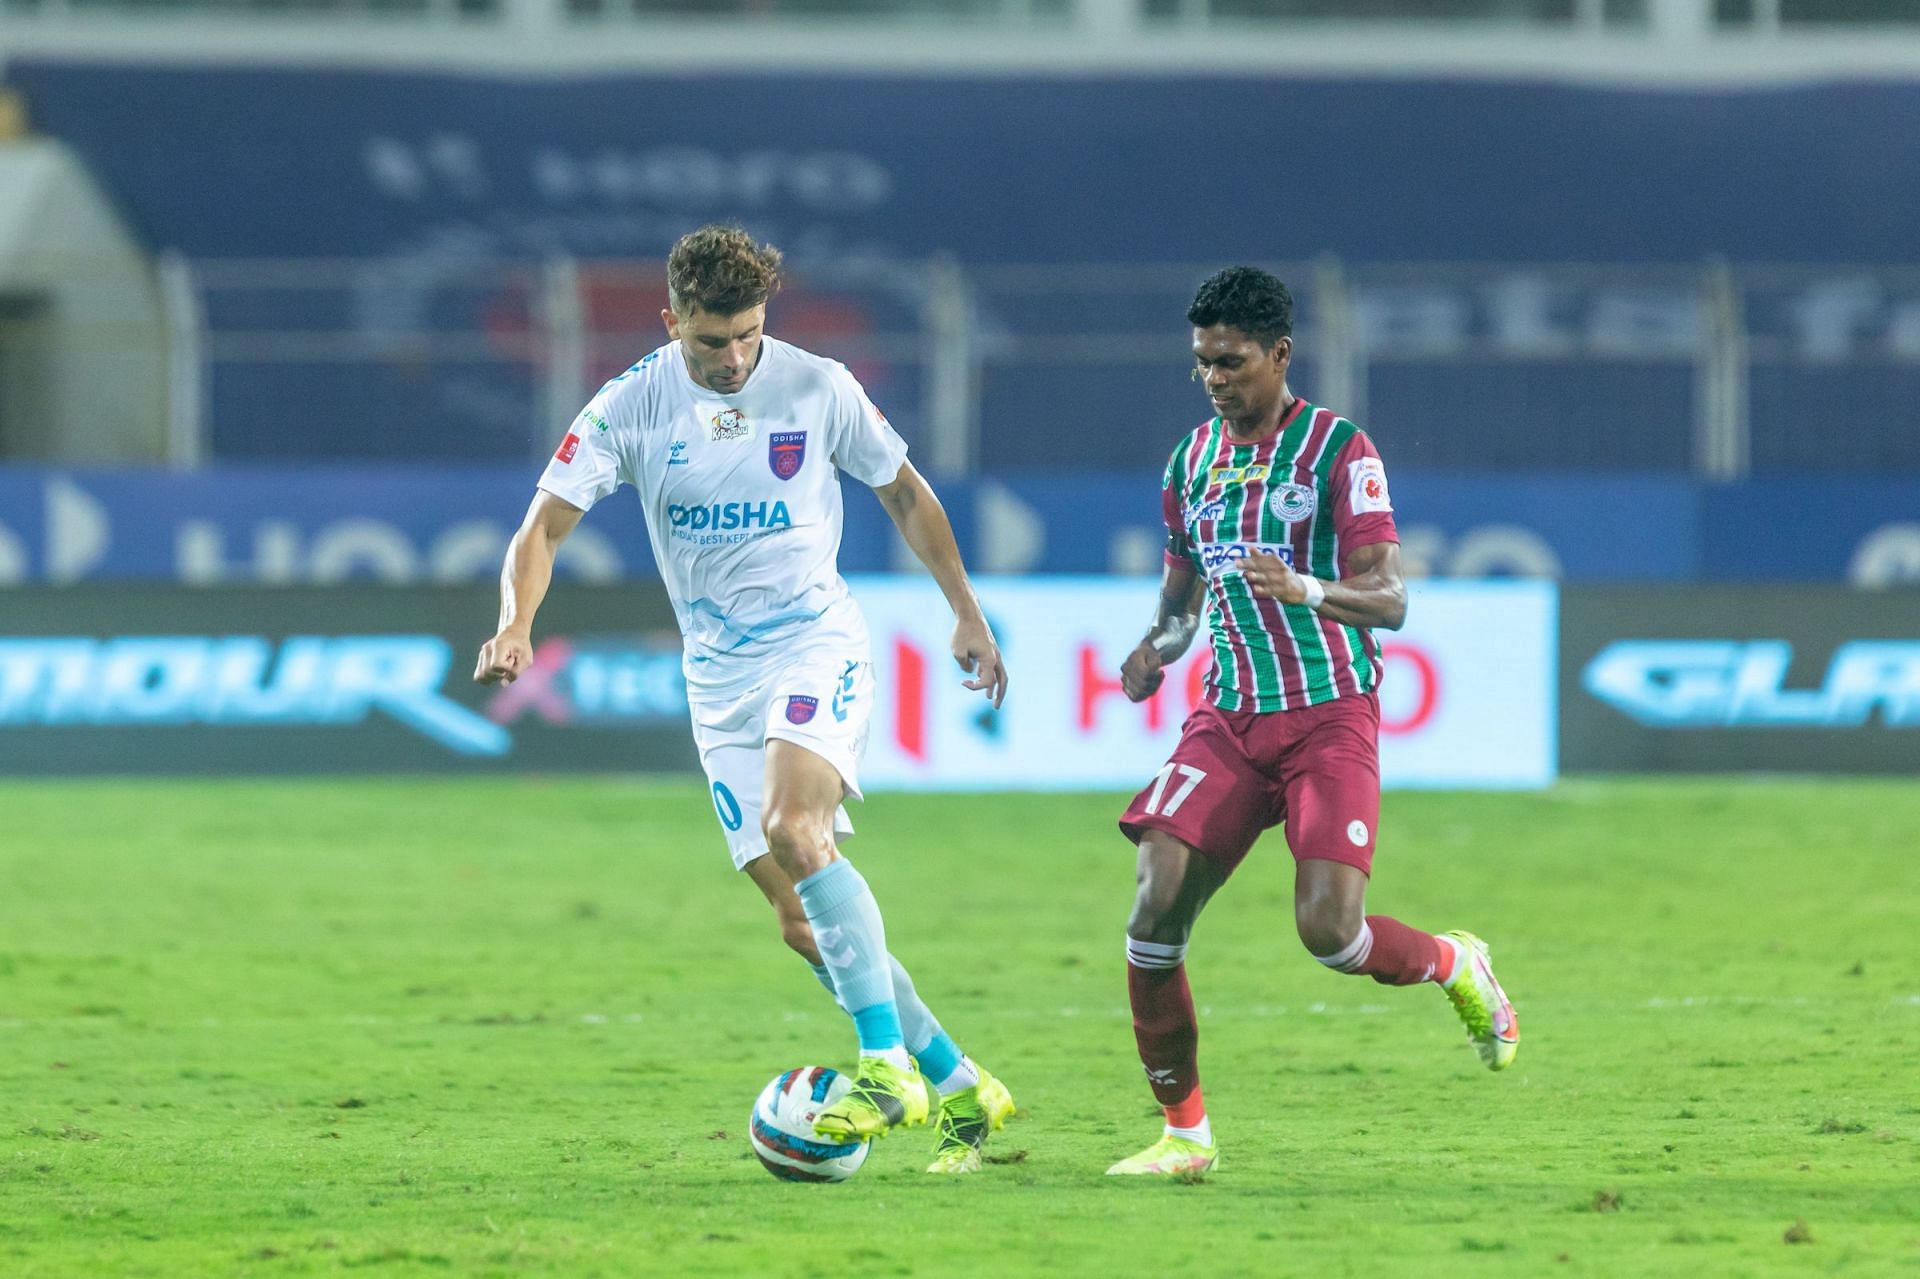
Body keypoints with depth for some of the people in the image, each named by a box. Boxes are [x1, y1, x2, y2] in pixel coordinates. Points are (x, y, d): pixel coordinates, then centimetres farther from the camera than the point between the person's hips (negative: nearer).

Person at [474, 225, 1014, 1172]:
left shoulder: (818, 389, -5)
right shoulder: (632, 408, -5)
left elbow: (904, 492, 10)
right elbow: (545, 525, -8)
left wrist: (966, 614, 11)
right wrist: (516, 625, -27)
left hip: (815, 640, -3)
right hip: (719, 672, 3)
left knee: (794, 828, -30)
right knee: (802, 921, 0)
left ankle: (888, 1066, -30)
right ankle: (960, 1088, 11)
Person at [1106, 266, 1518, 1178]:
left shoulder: (1339, 450, -5)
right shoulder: (1193, 459, 12)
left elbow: (1388, 599, -10)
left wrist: (1306, 590, -30)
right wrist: (1157, 649, 1)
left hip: (1330, 715, -5)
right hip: (1230, 717, 5)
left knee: (1328, 930, -18)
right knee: (1157, 903, -14)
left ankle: (1454, 966, 17)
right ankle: (1183, 1130, -3)